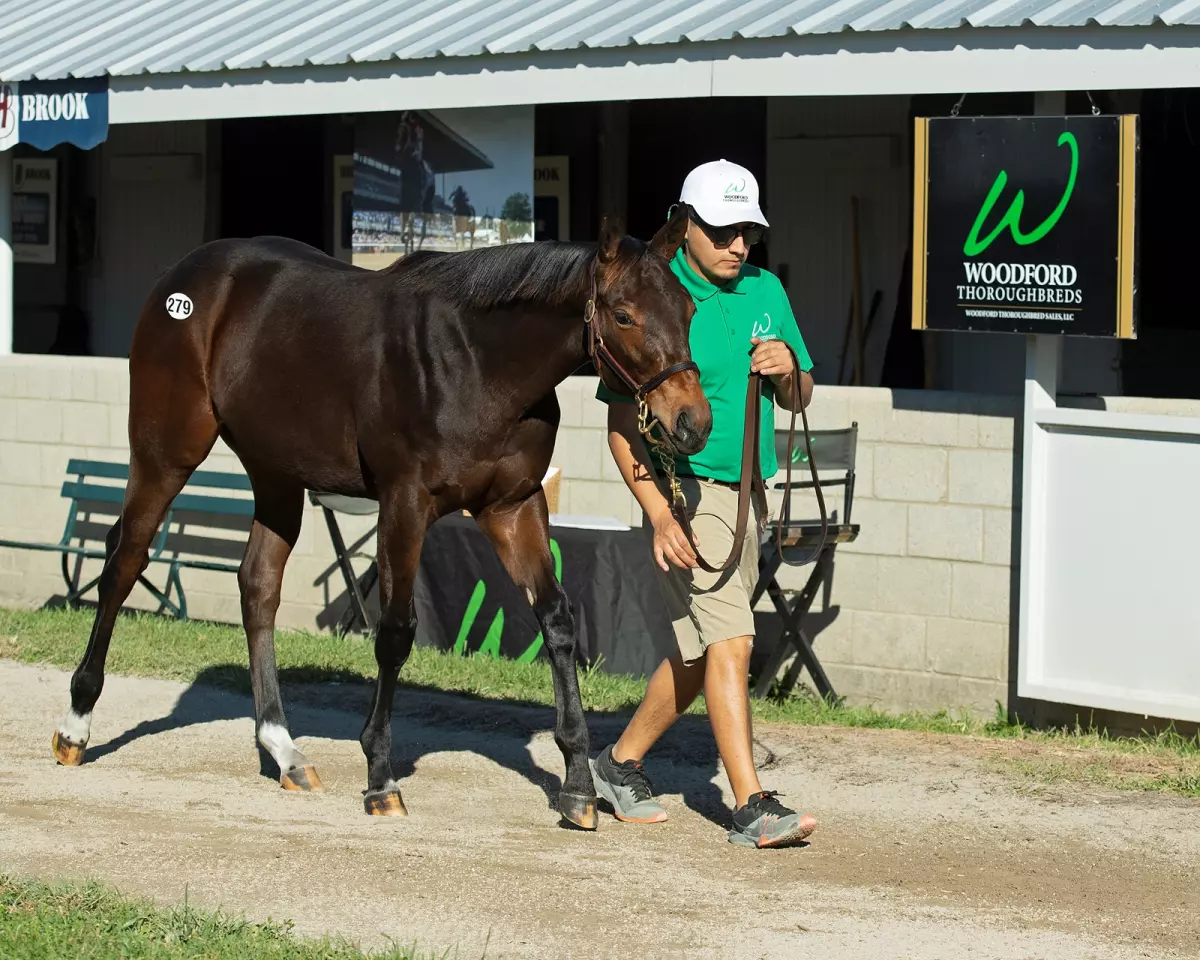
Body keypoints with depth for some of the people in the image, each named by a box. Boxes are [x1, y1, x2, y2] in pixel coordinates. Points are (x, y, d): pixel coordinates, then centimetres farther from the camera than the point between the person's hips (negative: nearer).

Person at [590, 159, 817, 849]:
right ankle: (753, 807, -17)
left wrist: (788, 369, -9)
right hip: (687, 493, -7)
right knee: (730, 640, -16)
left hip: (747, 494, 7)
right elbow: (622, 421, -11)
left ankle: (622, 764, 30)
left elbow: (798, 400, 16)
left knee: (700, 652, 14)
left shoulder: (766, 292, 8)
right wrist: (659, 514, -21)